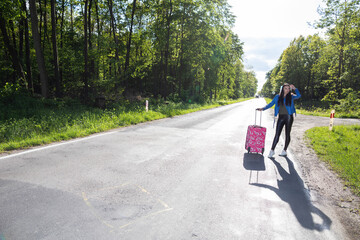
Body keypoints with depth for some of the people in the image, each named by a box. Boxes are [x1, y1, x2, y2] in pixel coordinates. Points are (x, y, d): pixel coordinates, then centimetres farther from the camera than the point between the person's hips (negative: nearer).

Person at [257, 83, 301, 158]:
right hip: (281, 117, 1)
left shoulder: (291, 96, 2)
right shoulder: (277, 97, 6)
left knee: (287, 134, 6)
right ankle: (272, 150, 8)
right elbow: (271, 104, 9)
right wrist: (263, 108, 0)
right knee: (277, 134, -2)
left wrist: (294, 88, -18)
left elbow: (299, 96, -15)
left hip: (289, 117, -1)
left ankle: (284, 150, 18)